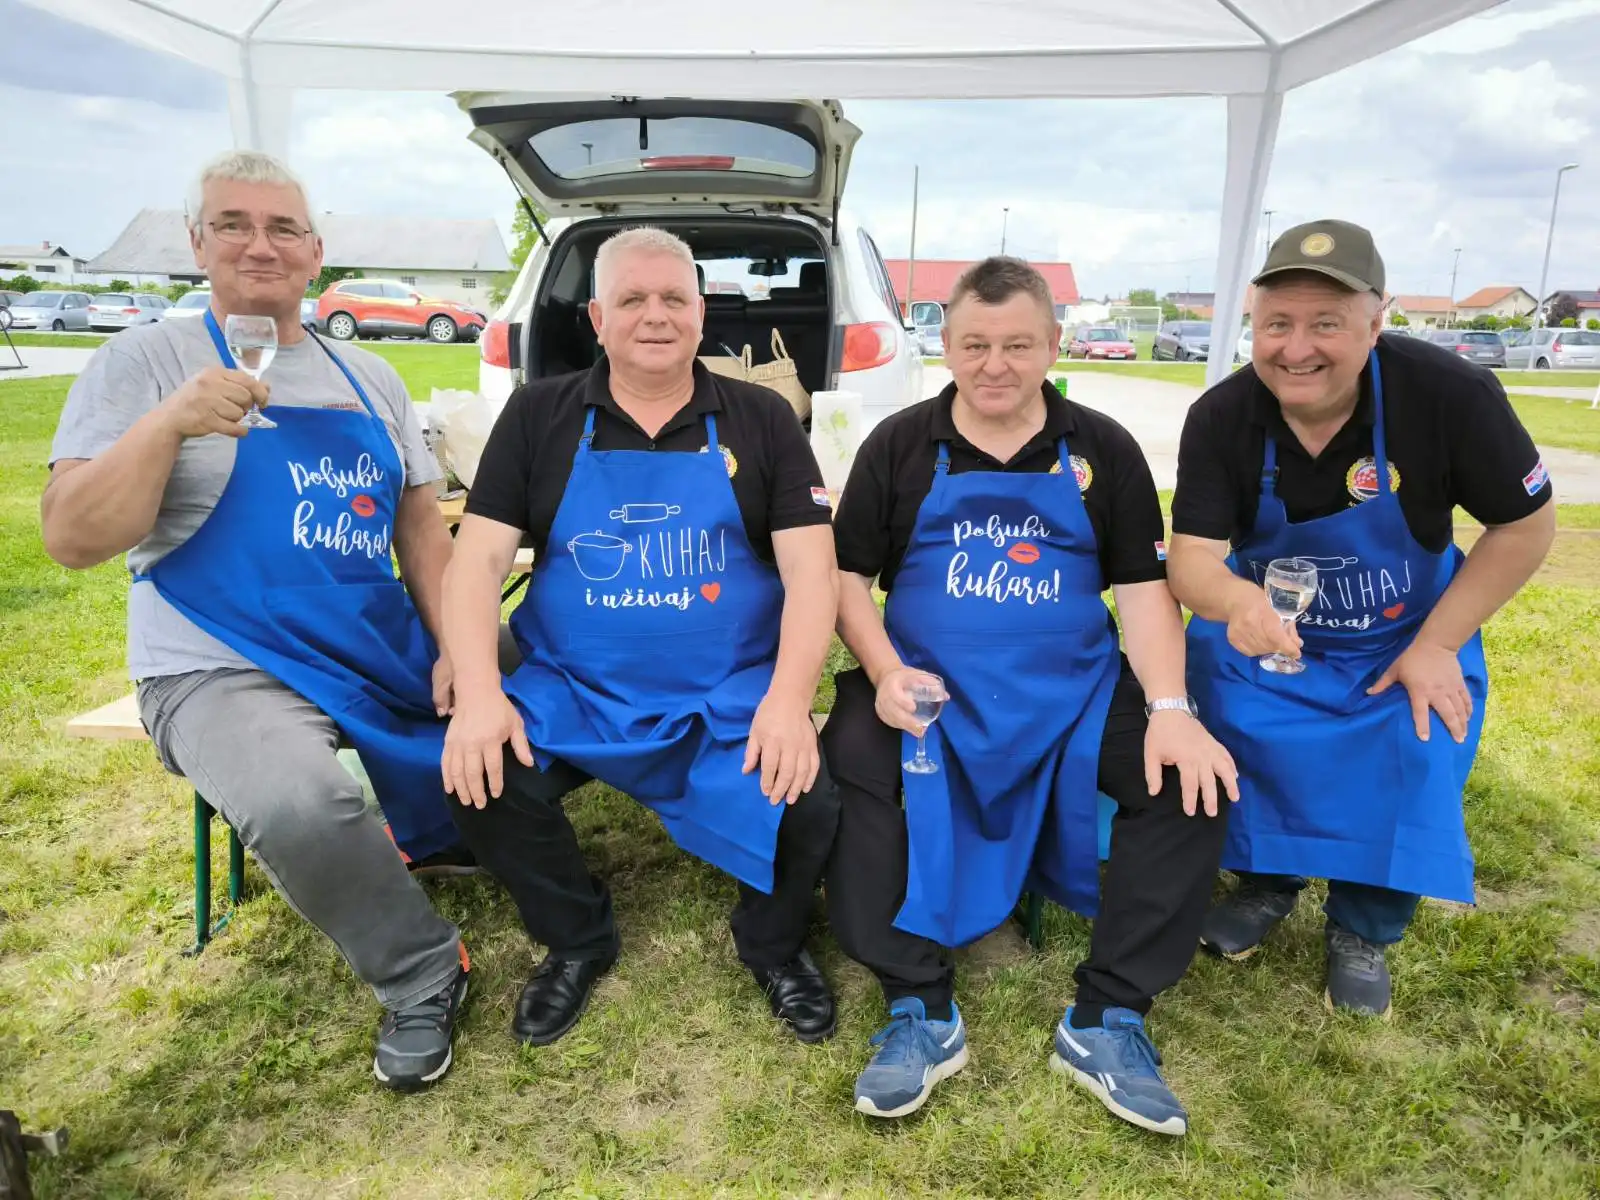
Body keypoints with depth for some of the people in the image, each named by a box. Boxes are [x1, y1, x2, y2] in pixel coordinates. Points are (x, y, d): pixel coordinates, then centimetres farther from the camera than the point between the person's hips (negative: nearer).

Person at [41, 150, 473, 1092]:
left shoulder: (369, 378, 12)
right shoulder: (145, 361, -1)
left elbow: (420, 522, 12)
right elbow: (72, 542, -9)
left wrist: (456, 648, -2)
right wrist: (169, 425, -23)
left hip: (385, 651, 5)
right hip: (225, 671, -5)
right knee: (298, 806, -33)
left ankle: (427, 836, 22)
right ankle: (421, 977, -5)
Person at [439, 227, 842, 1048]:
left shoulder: (761, 419, 4)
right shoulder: (540, 415, 6)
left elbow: (811, 566, -4)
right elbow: (478, 556, -1)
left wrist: (788, 700, -20)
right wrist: (478, 693, -17)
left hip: (733, 698, -1)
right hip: (571, 692, 2)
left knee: (807, 804, -25)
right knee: (481, 780, -23)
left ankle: (772, 945, 13)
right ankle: (577, 941, 10)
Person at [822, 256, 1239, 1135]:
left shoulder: (1103, 451, 7)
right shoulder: (900, 446, 5)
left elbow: (1144, 588, 3)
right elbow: (848, 574, 4)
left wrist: (1170, 709, -13)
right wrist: (884, 671, -16)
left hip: (1075, 686, 1)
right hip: (928, 684, -1)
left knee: (1191, 779, -22)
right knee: (844, 763, -29)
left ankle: (1107, 1020, -8)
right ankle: (920, 1012, -15)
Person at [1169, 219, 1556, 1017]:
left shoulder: (1449, 394, -27)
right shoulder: (1220, 419, -23)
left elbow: (1526, 525, -14)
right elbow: (1190, 557, -28)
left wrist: (1436, 645, -17)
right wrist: (1236, 603, -52)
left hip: (1406, 639, 0)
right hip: (1267, 628, 1)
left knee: (1416, 759, -14)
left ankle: (1362, 930, 16)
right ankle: (1266, 881, 19)